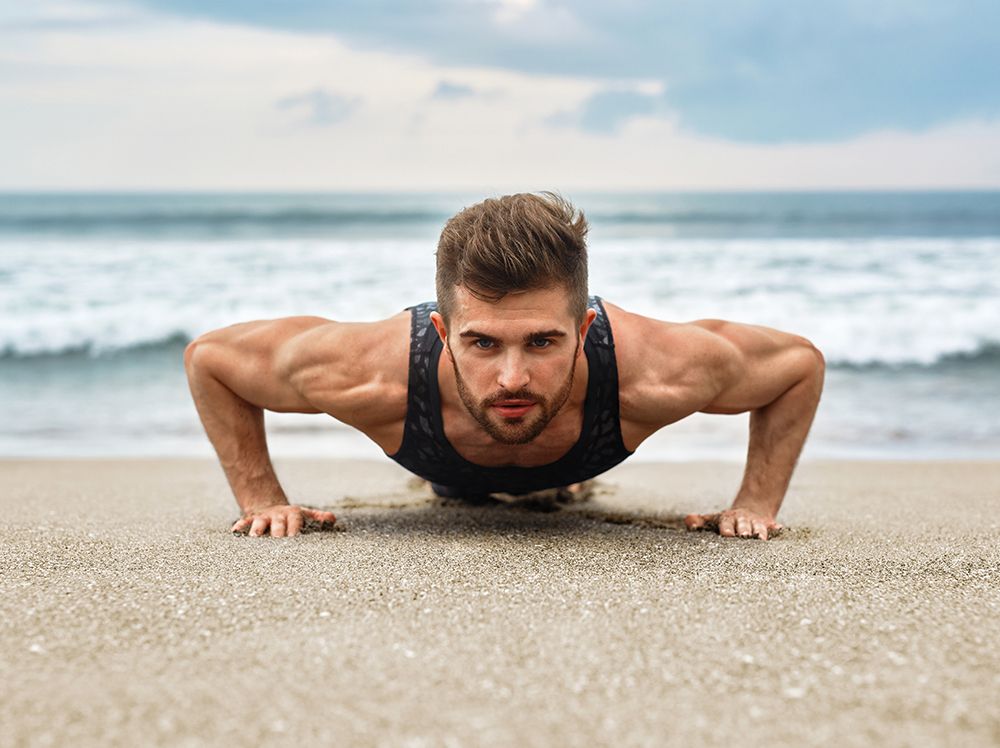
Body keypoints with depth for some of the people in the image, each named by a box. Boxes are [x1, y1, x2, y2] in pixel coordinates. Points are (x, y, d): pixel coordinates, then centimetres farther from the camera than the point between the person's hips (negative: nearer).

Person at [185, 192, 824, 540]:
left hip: (572, 460, 1)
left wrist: (757, 503, -30)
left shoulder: (653, 373, -49)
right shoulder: (376, 373, -50)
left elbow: (801, 361, -26)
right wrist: (262, 498, -30)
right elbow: (209, 355, -29)